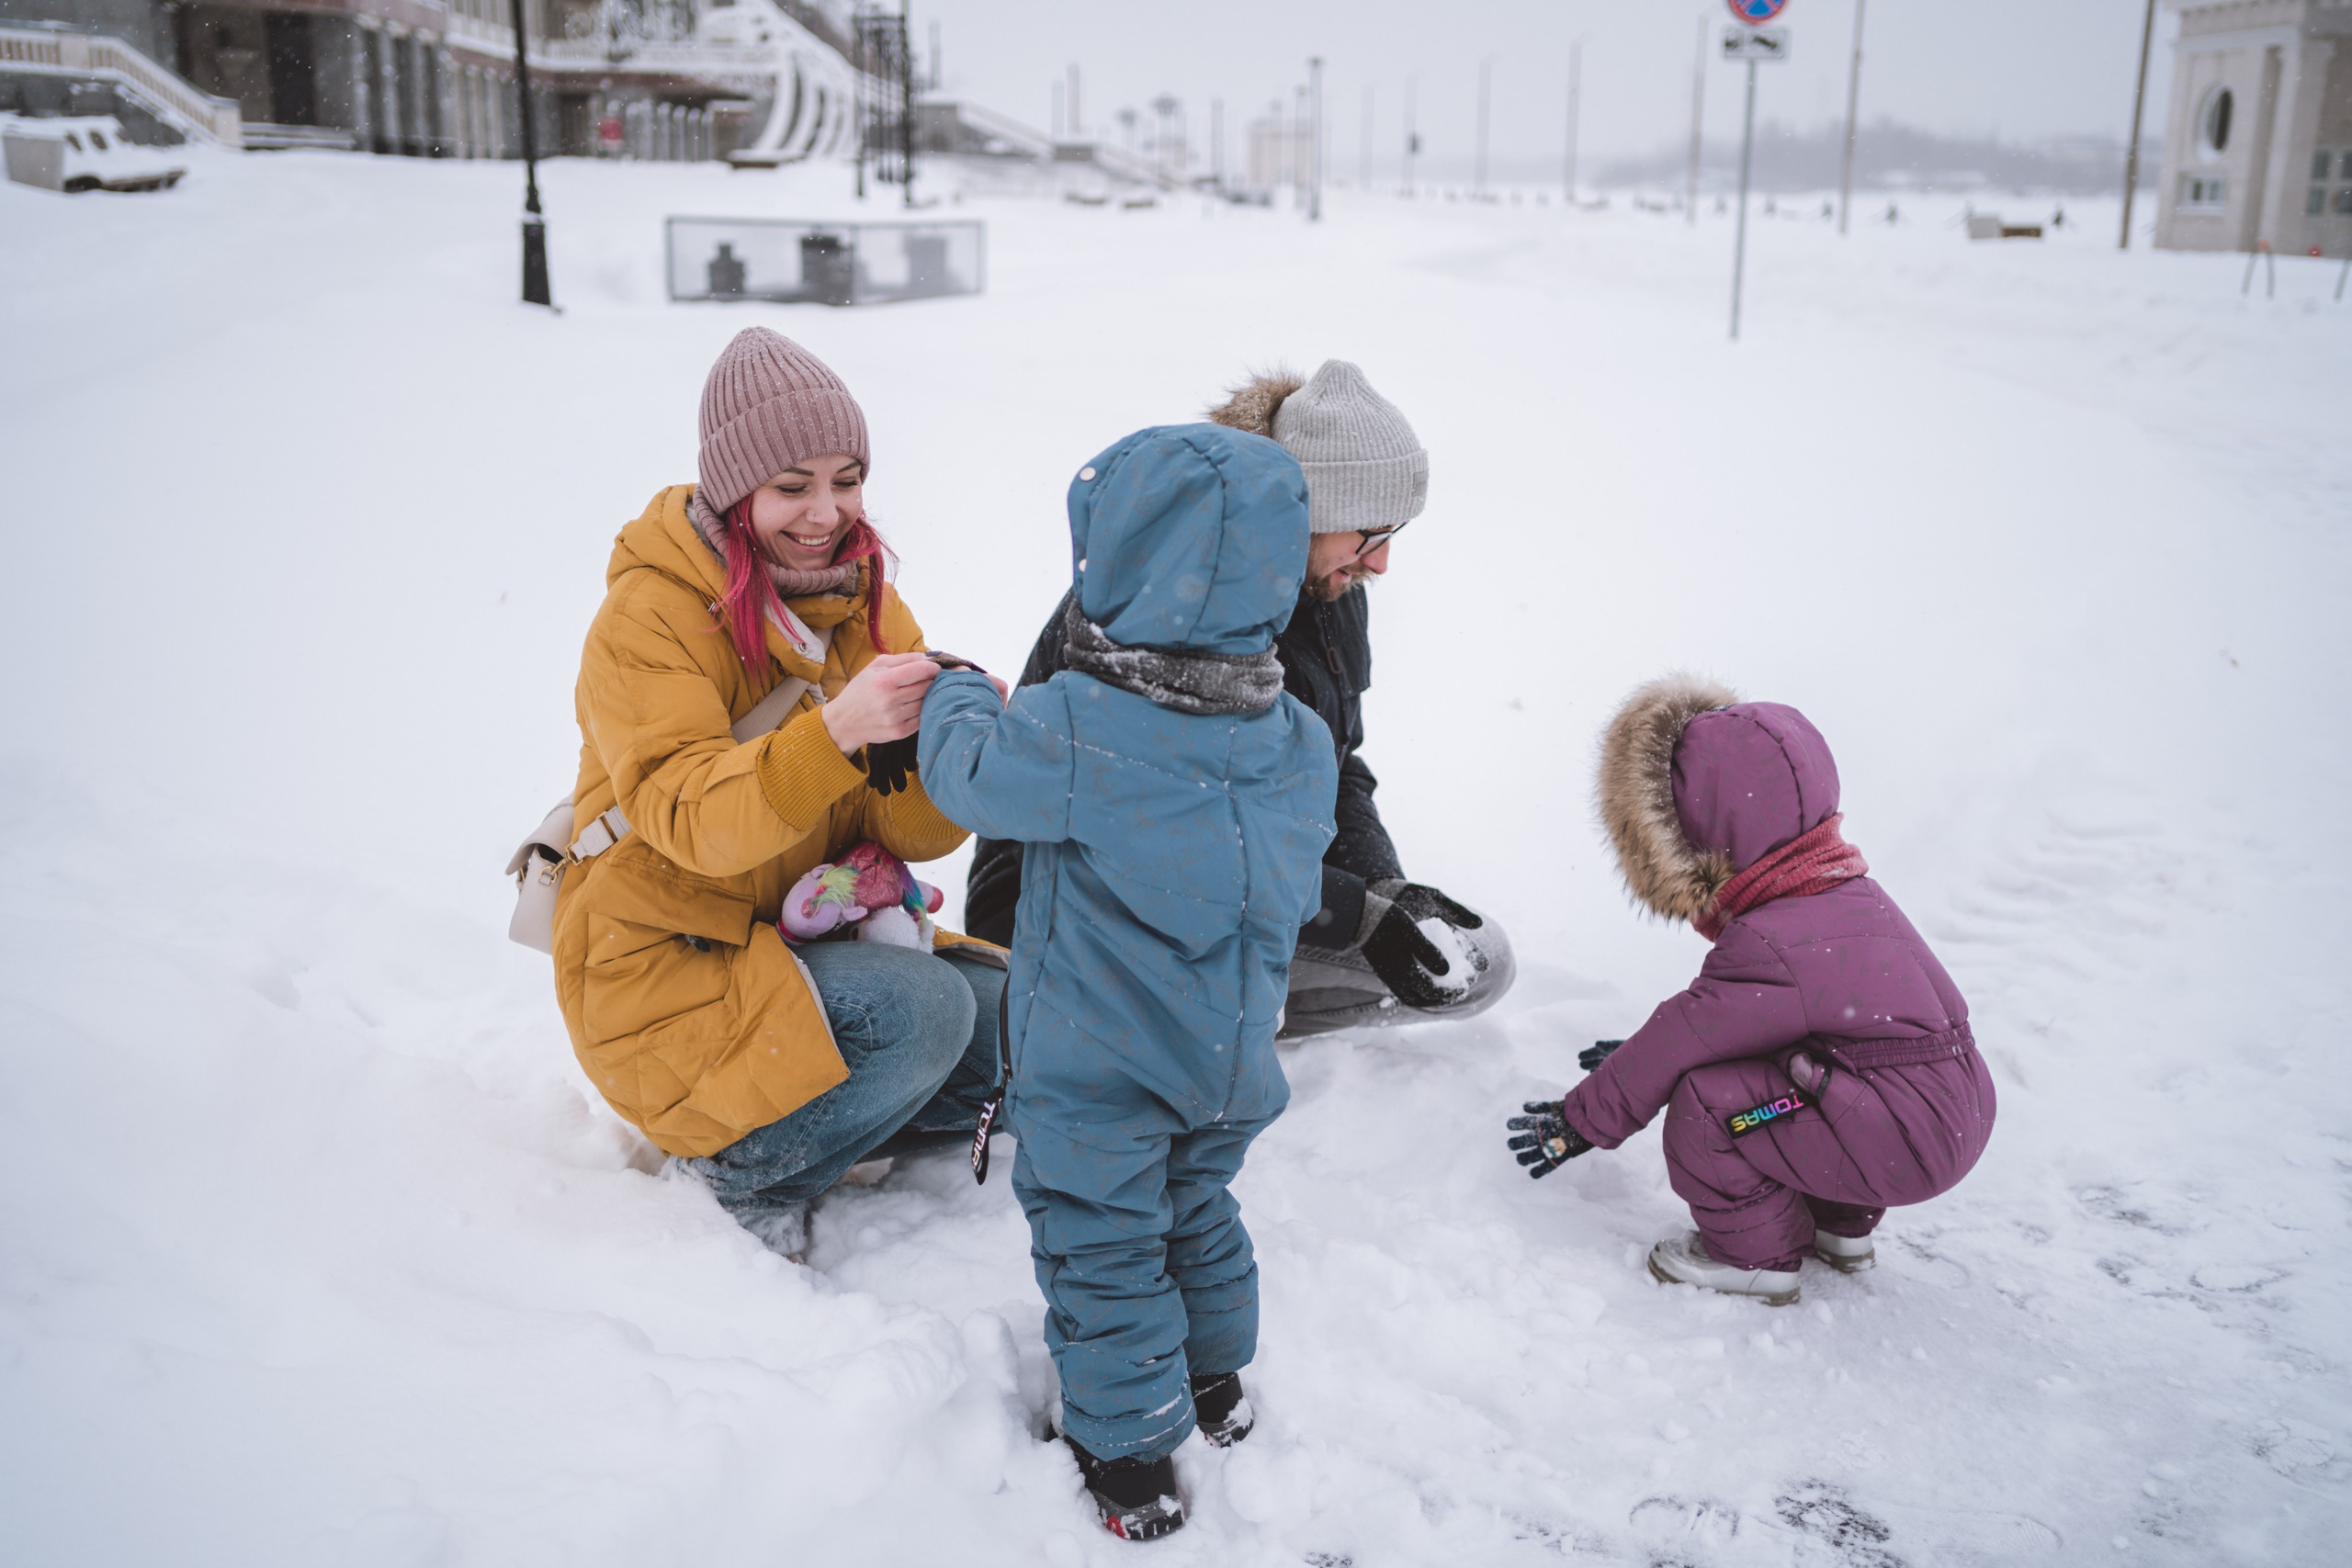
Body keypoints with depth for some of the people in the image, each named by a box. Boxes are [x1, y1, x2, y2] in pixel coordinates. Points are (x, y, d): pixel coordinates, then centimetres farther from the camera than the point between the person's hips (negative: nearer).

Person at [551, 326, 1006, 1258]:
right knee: (923, 1008, -27)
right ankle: (743, 1170, -5)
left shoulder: (862, 599, 2)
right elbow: (693, 819, -30)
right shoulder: (649, 614, -16)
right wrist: (836, 731, -45)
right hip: (667, 963, -7)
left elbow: (910, 831, -6)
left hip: (816, 933, 7)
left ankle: (793, 1120, 7)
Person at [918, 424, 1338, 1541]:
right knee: (1198, 1209, 28)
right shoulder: (1299, 740, -10)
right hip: (1230, 1060, 6)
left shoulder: (1071, 730, -27)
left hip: (1096, 1069, -5)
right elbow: (1294, 890, 4)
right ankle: (1214, 1380, 46)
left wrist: (955, 697, 11)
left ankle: (1130, 1453, 24)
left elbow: (970, 775, -10)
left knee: (1101, 1246, 12)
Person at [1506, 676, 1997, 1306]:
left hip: (1908, 1146, -10)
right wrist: (1642, 1053, 26)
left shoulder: (1769, 945, -22)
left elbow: (1683, 1041, -14)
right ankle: (1841, 1226, 33)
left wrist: (1581, 1122, -1)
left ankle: (1755, 1256, 5)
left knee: (1706, 1099, -16)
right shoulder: (1845, 889, 9)